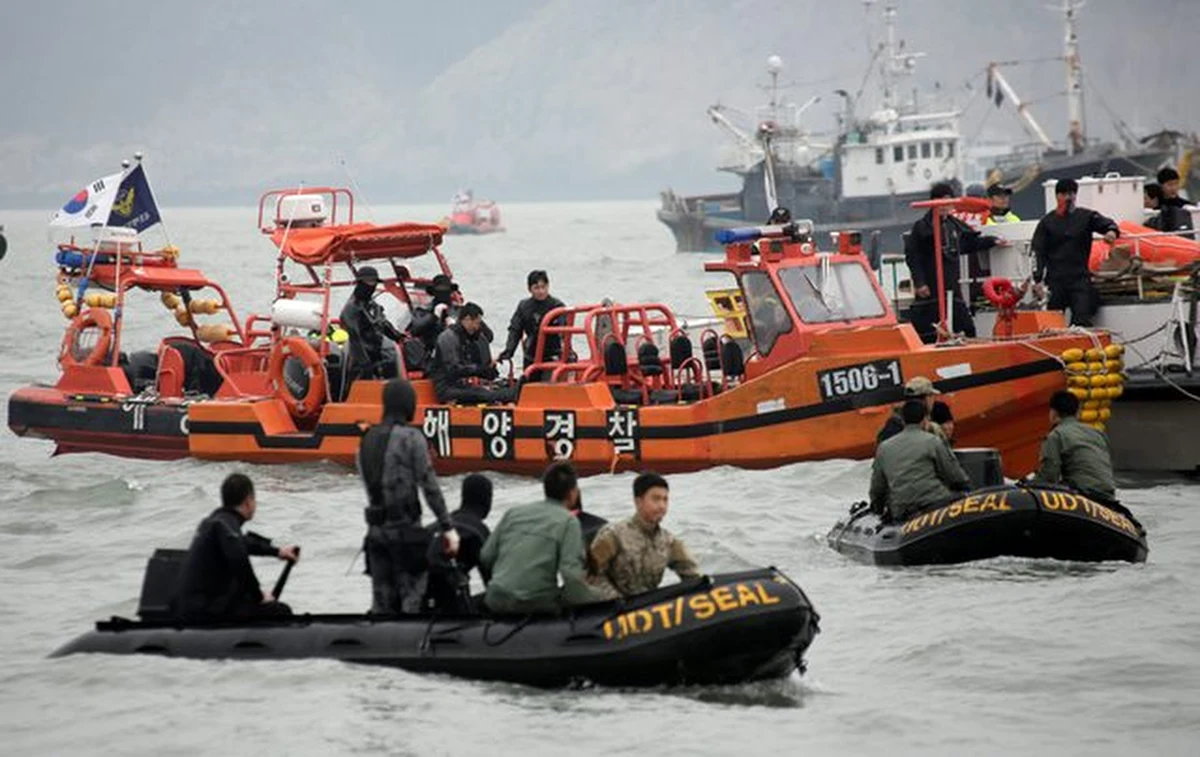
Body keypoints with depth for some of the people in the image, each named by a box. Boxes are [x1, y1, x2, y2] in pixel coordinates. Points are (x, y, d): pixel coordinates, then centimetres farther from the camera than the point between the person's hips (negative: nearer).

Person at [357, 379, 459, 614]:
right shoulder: (411, 437, -10)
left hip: (376, 530, 6)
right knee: (412, 599, -4)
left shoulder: (368, 439, 9)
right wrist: (447, 527, -8)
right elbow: (429, 486, -12)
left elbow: (369, 483, 8)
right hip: (405, 530, -6)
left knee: (382, 603, 9)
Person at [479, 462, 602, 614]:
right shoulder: (568, 521, -3)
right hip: (536, 605, -6)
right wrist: (596, 597, -2)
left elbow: (486, 557, 13)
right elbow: (571, 573, -14)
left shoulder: (514, 513, 12)